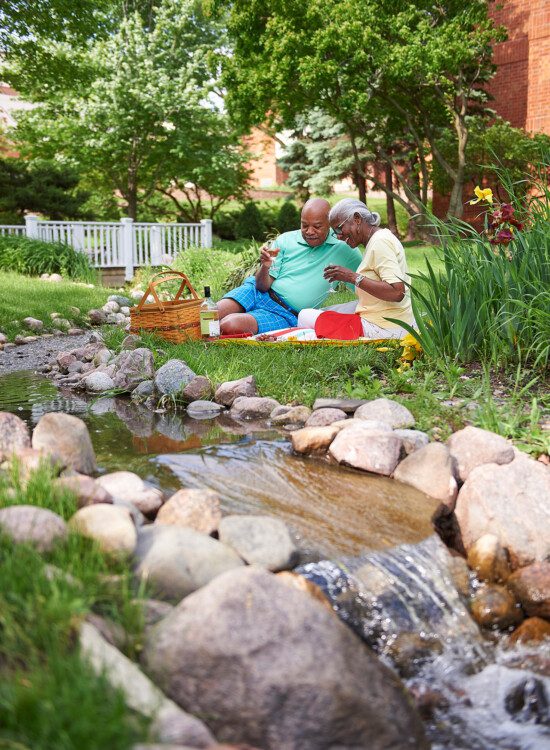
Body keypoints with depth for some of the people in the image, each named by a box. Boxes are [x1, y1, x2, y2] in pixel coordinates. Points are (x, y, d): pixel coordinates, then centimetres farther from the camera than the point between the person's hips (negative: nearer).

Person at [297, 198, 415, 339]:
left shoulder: (379, 243, -18)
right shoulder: (378, 239, 13)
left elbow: (397, 293, -28)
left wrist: (353, 277, -25)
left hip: (384, 329, -11)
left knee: (305, 317, -6)